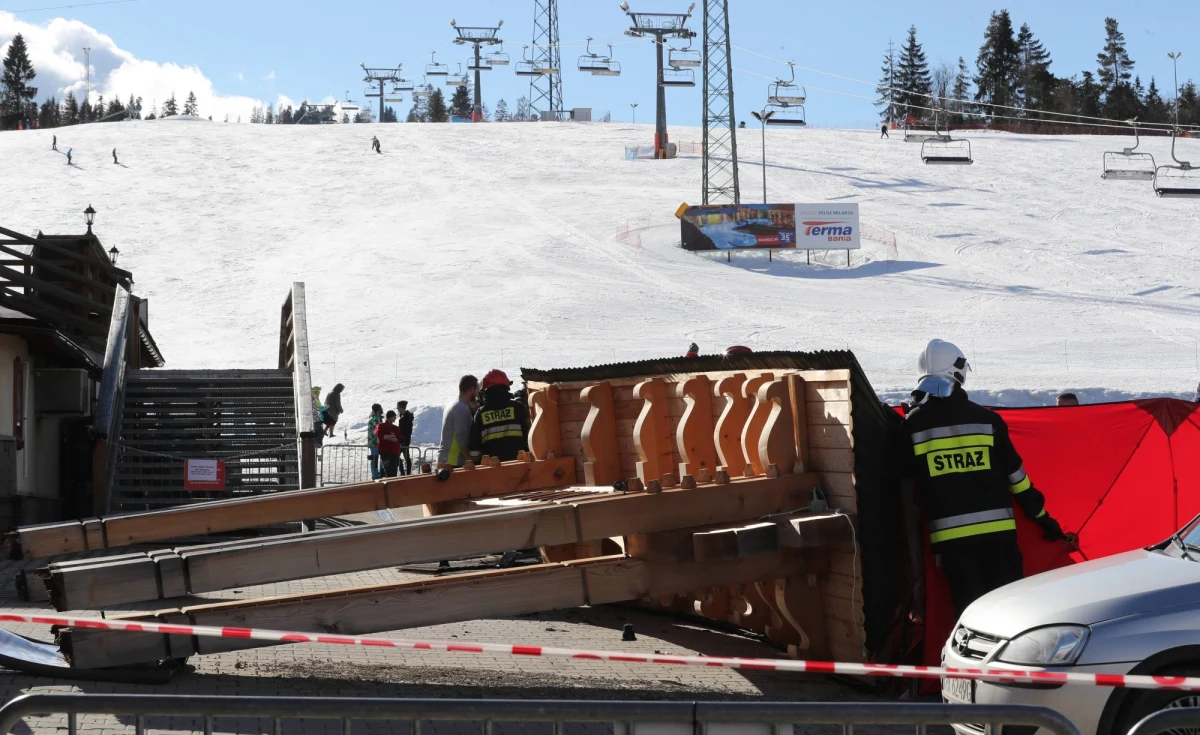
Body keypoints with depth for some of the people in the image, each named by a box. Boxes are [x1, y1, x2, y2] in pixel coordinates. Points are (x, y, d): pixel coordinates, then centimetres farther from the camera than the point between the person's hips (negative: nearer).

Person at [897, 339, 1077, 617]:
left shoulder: (912, 426, -2)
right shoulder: (985, 419, -1)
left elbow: (905, 477, 6)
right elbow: (1015, 474, 4)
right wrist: (1043, 518, 13)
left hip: (949, 534, 0)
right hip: (996, 527, 0)